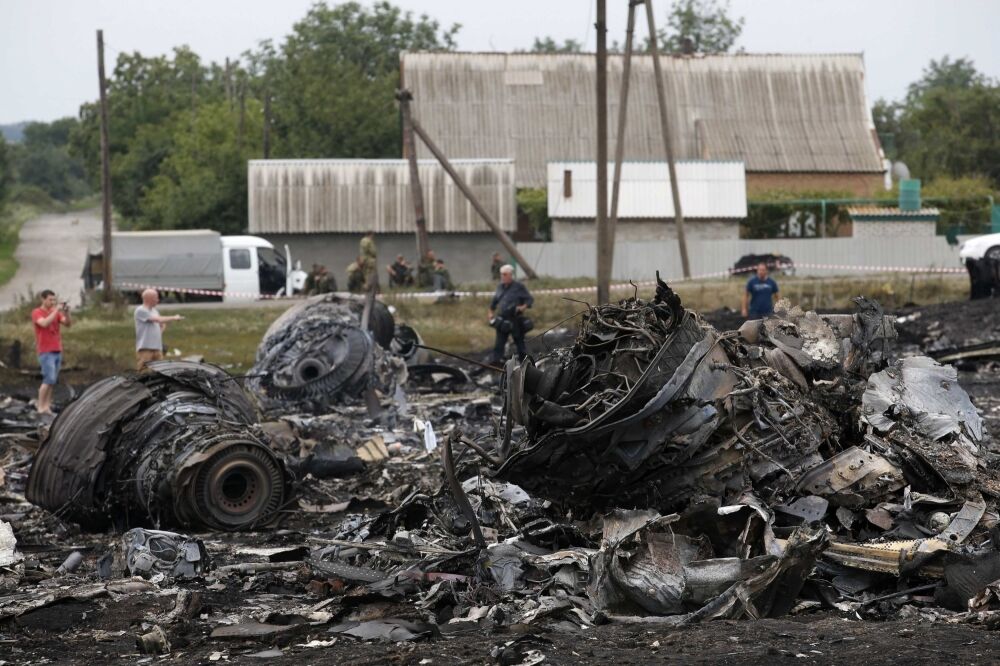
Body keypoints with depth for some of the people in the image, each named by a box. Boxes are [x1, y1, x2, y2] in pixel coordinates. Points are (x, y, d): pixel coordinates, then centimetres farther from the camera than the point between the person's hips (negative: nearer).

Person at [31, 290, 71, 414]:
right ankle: (41, 406, -6)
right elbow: (44, 323, -24)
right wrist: (56, 311, -23)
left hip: (57, 351, 6)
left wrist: (66, 312, -14)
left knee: (53, 380, 2)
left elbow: (68, 324, 3)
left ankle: (47, 404, 3)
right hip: (46, 352, -6)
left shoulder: (56, 312, 12)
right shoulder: (37, 313, -5)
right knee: (49, 379, -12)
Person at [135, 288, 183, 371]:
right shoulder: (140, 311, -8)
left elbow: (162, 324, 32)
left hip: (157, 348, 8)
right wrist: (174, 318, -9)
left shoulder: (154, 311, 18)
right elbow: (158, 319, -16)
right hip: (145, 348, -8)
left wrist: (160, 332, 11)